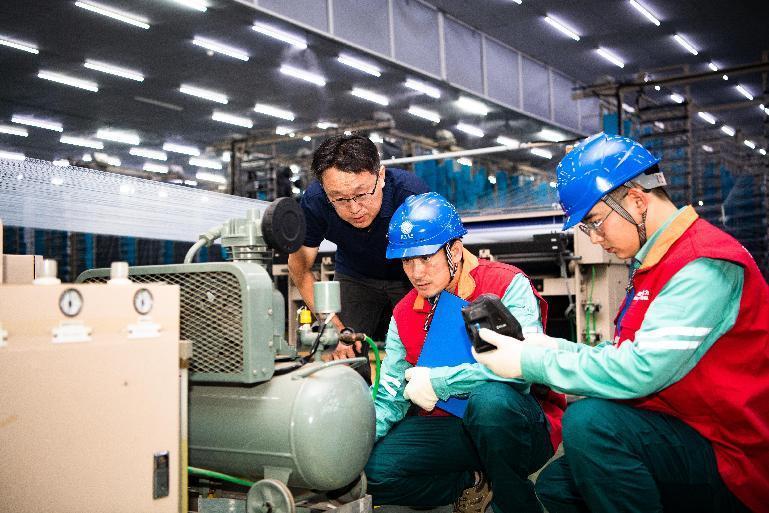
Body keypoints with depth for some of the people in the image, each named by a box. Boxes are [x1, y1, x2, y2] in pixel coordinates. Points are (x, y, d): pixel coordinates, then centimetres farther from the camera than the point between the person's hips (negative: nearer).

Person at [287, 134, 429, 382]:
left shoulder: (411, 193, -33)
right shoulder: (314, 202, -26)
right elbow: (300, 269, -12)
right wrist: (335, 328, -21)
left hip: (410, 278, -1)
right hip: (355, 276, 2)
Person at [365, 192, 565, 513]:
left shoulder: (508, 284, -12)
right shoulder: (404, 315, 7)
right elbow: (390, 396, 4)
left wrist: (439, 382, -25)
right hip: (450, 428, 5)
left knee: (490, 398, -39)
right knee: (373, 469, -18)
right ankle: (476, 484, 2)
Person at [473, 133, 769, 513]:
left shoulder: (704, 265, -20)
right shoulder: (656, 262, 13)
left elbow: (639, 371, -27)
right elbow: (628, 356, 13)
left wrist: (529, 363, -19)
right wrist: (553, 348, -1)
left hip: (734, 469, -10)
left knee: (589, 420, -29)